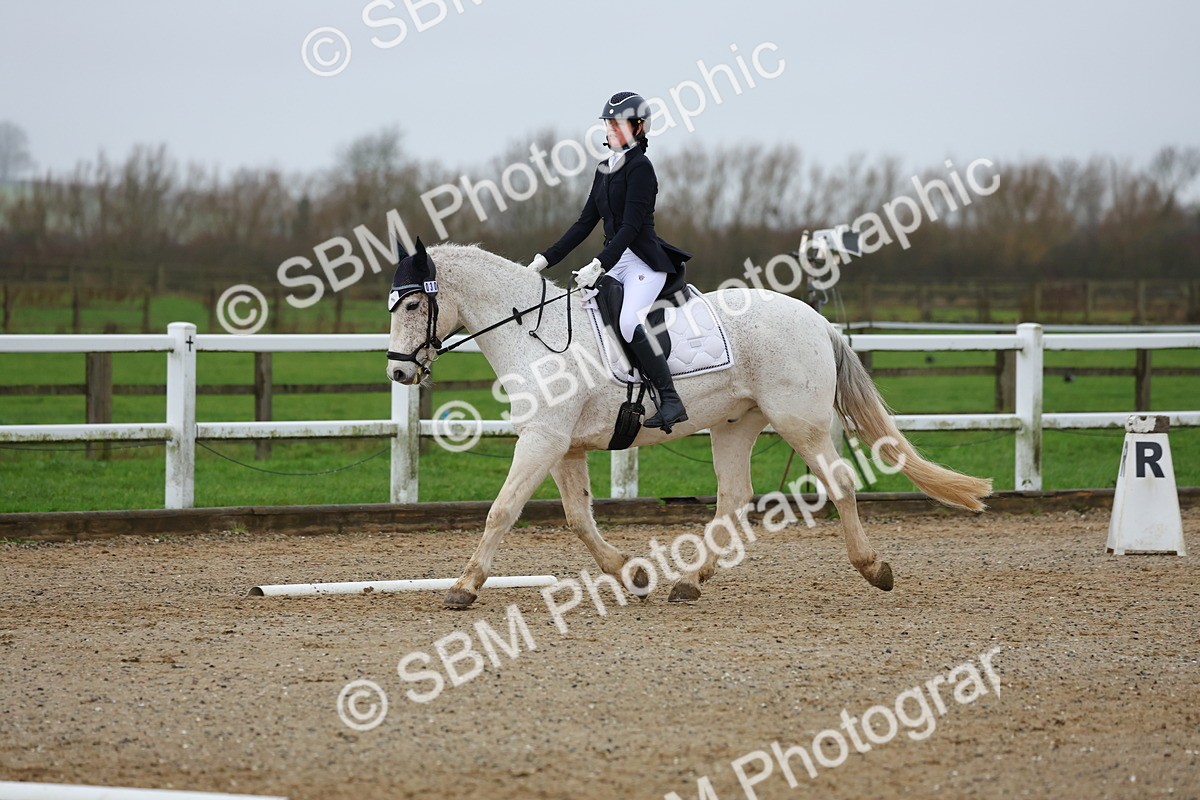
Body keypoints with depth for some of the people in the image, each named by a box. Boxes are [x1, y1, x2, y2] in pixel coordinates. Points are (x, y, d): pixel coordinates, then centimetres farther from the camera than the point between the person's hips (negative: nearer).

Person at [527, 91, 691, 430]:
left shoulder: (640, 168, -11)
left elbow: (631, 226, -19)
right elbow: (585, 223, 18)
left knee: (629, 321, -31)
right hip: (614, 261, 9)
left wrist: (598, 265, -27)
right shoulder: (605, 170, 15)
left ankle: (671, 401, -27)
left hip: (644, 262, -9)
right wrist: (546, 259, 13)